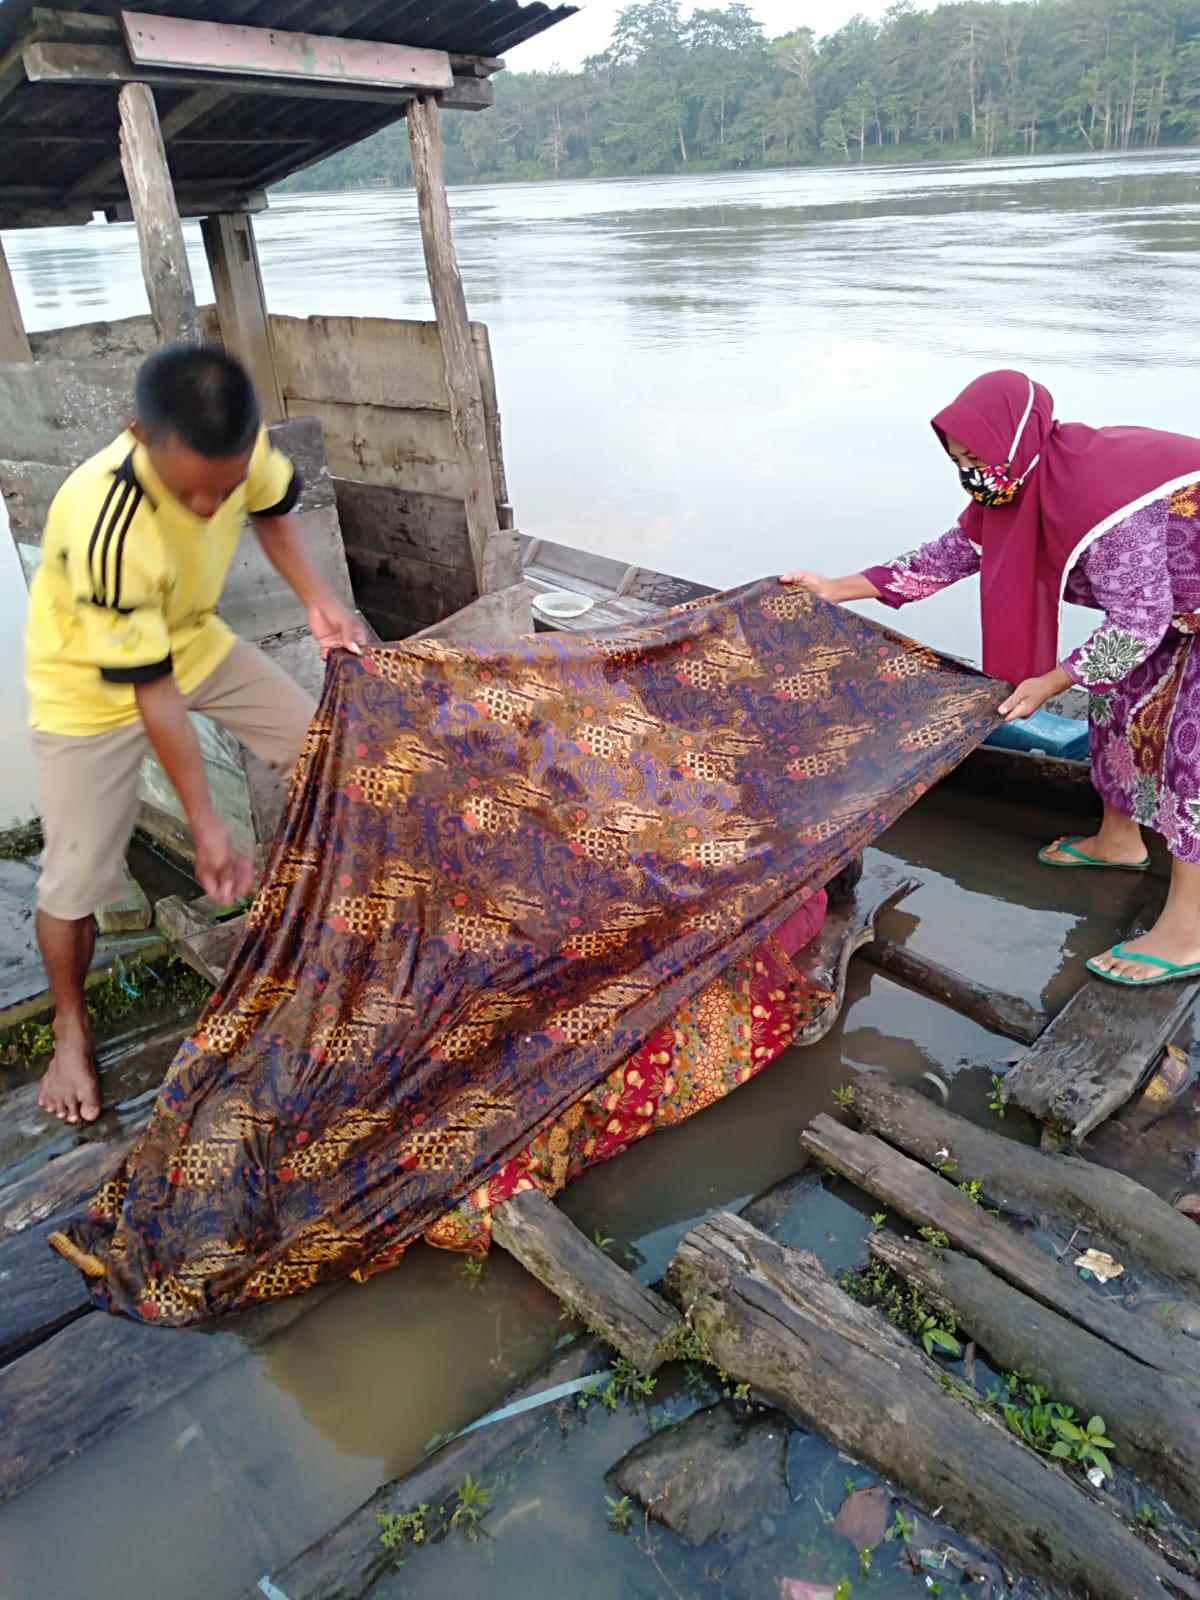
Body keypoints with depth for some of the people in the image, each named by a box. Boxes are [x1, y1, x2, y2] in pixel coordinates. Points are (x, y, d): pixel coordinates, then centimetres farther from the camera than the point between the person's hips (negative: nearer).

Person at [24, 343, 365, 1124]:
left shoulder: (238, 447, -26)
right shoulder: (107, 529, -41)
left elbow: (273, 508, 0)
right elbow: (152, 690, -33)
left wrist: (318, 601, -16)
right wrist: (206, 825, -27)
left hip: (191, 637, 6)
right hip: (90, 684, -6)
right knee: (77, 876, -2)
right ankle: (71, 1023, 25)